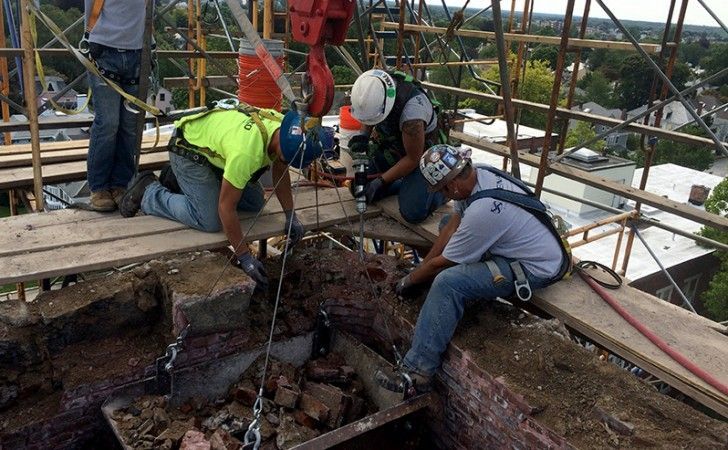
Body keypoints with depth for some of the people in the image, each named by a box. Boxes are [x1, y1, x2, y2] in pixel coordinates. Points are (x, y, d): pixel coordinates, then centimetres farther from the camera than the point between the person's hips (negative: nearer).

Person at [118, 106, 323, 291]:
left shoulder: (285, 128, -18)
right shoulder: (247, 152, -41)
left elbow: (280, 170, 2)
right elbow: (226, 208, -33)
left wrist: (291, 216, -4)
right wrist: (245, 258, -27)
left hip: (211, 144, 8)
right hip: (187, 150, -8)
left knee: (254, 202, 5)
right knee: (210, 221, -18)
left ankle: (179, 184, 19)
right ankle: (148, 192, 4)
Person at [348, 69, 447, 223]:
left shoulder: (411, 111, -39)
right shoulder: (372, 87, -21)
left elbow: (413, 159, -25)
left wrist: (382, 181, -21)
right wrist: (364, 135, -14)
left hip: (421, 153, -6)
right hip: (388, 144, 6)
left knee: (414, 213, -17)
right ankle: (405, 184, 19)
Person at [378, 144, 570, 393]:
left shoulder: (482, 211, -32)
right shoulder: (479, 174, -9)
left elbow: (442, 262, -18)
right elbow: (453, 224, 3)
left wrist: (410, 280, -1)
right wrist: (423, 265, 3)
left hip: (535, 269, -10)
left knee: (447, 283, -28)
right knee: (448, 222, 14)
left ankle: (417, 372, -24)